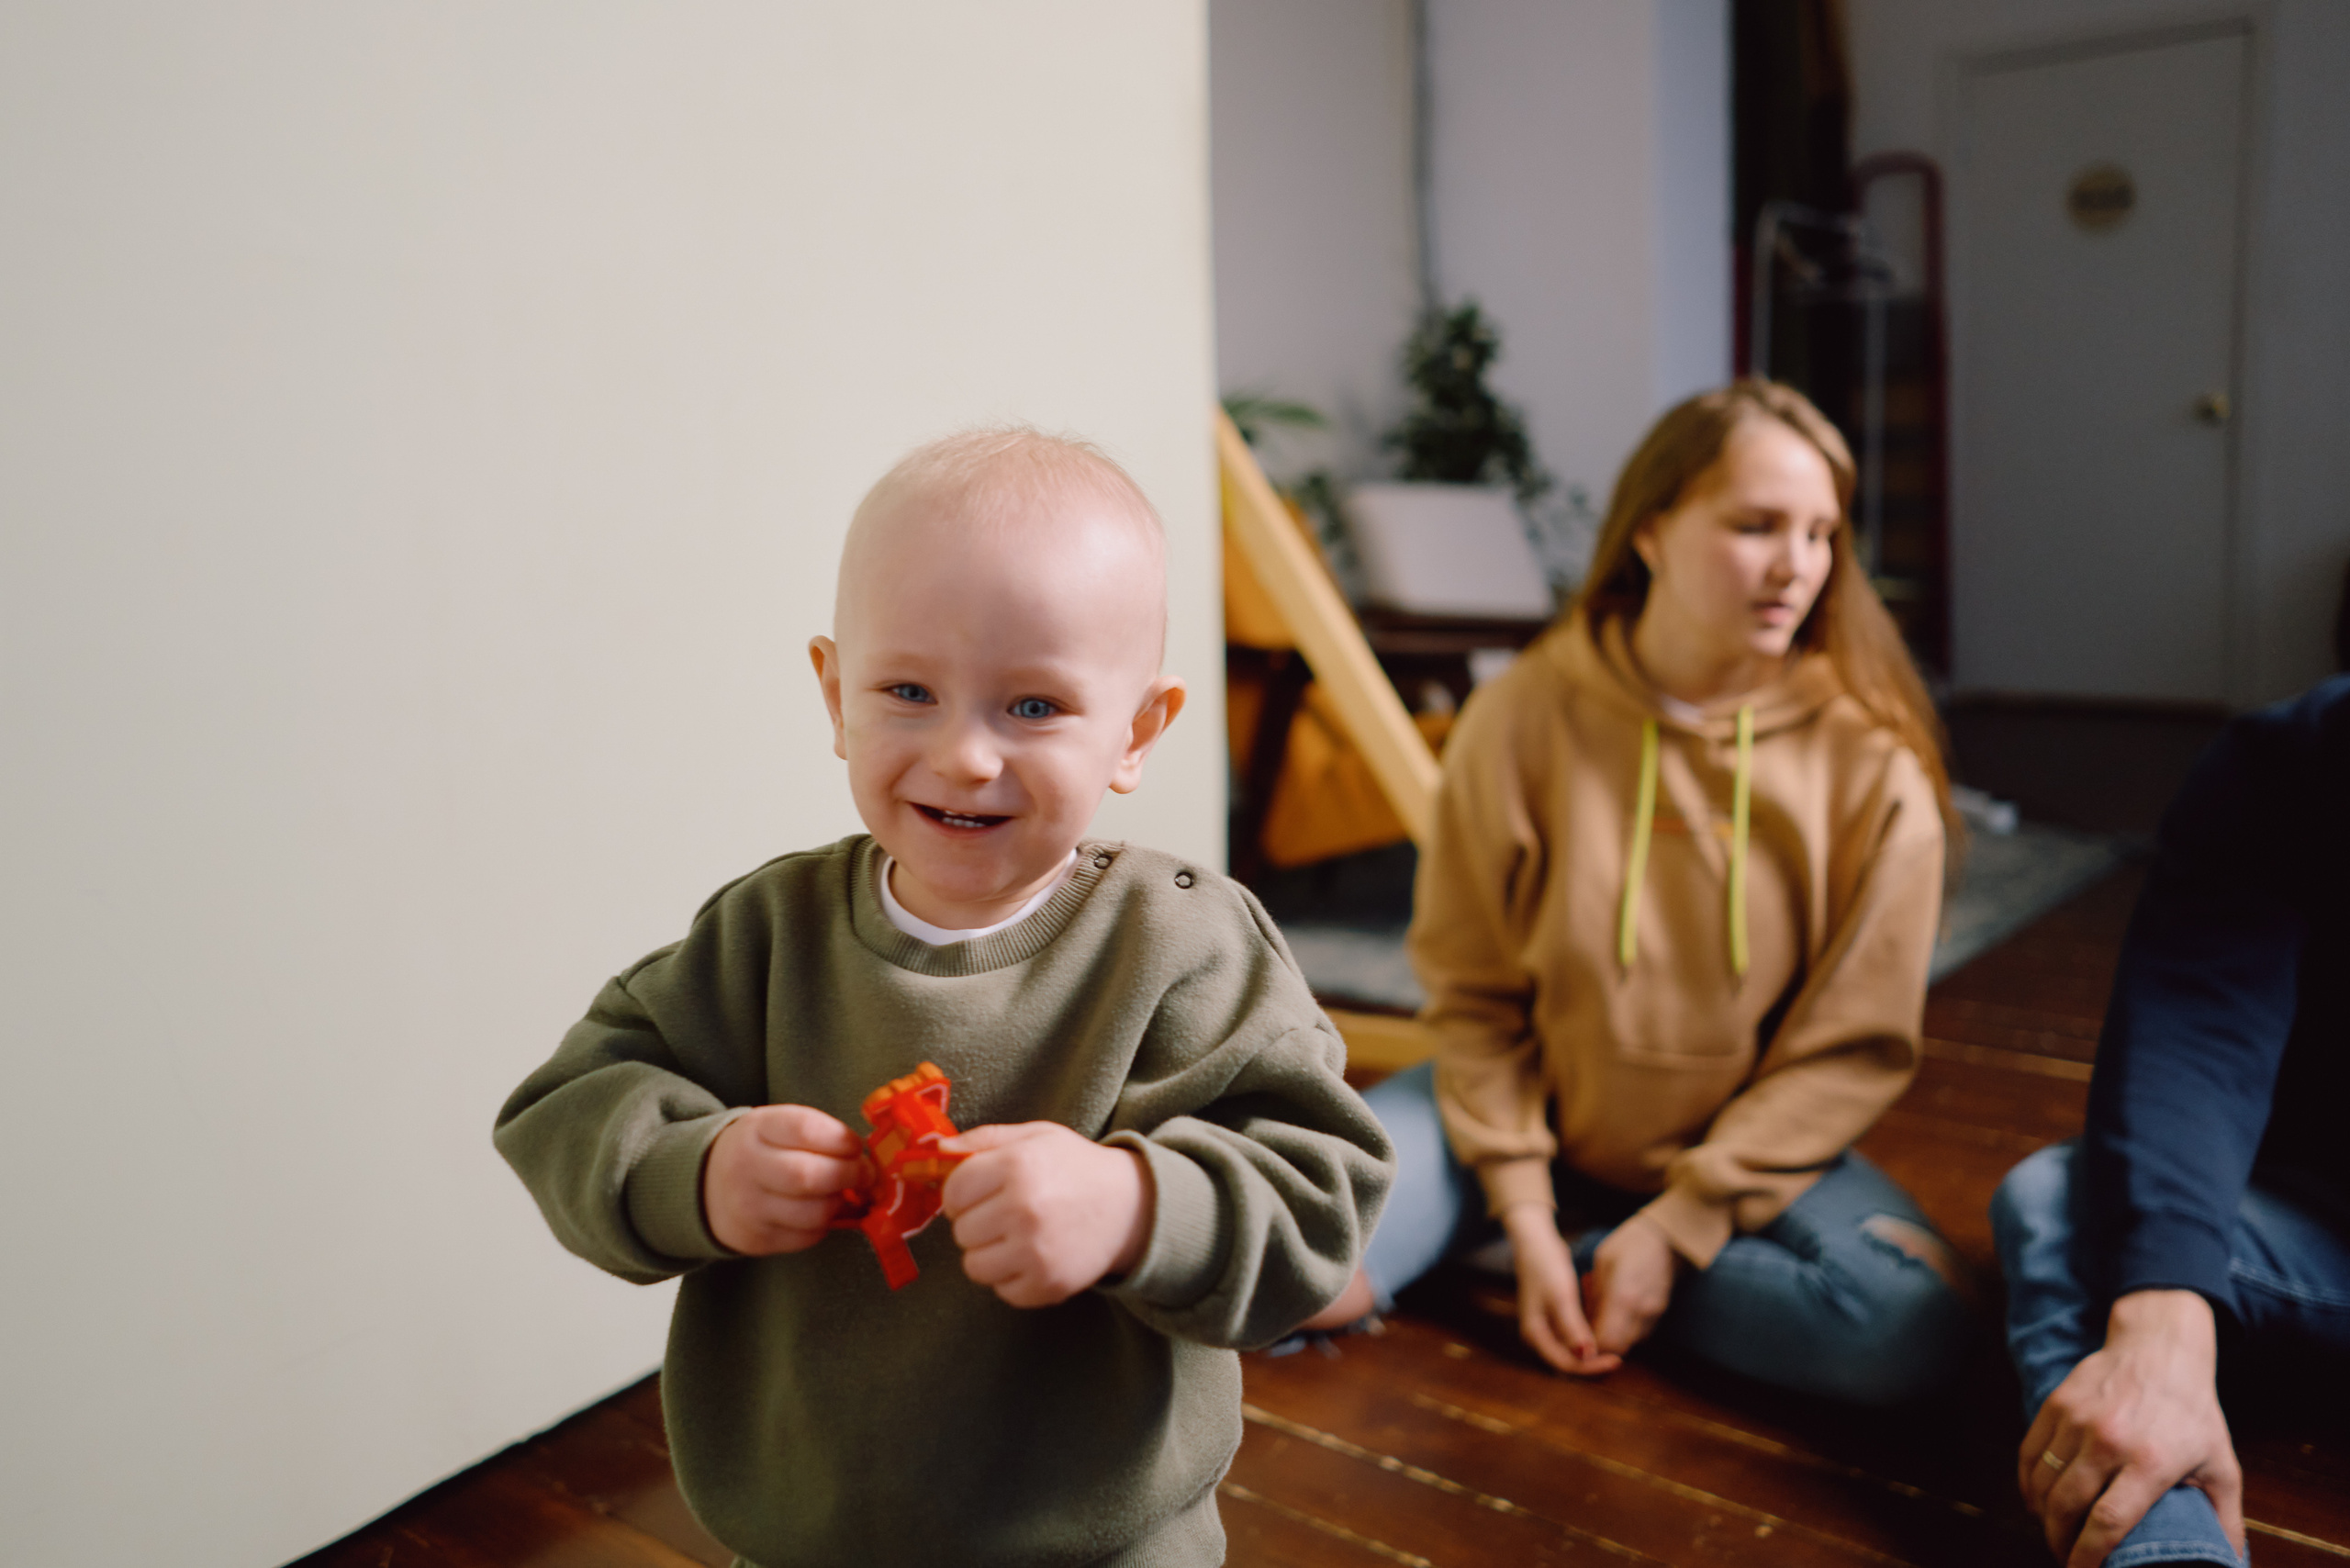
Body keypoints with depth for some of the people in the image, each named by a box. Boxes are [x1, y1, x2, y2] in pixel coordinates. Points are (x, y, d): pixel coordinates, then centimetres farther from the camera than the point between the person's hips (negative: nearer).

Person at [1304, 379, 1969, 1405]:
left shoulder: (1873, 764, -12)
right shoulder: (1522, 716, -12)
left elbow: (1854, 1047, -10)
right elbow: (1472, 994, -6)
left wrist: (1679, 1224, -15)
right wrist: (1523, 1215, -13)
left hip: (1752, 1139, 1)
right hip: (1533, 1117, 0)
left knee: (1907, 1328, -28)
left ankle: (1591, 1260, -7)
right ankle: (1562, 1244, 4)